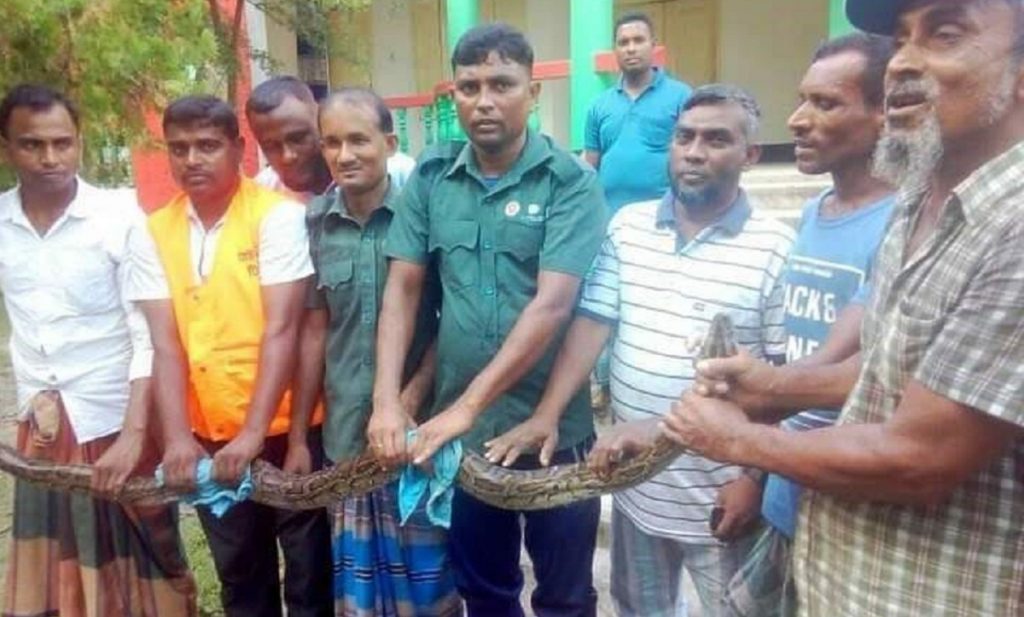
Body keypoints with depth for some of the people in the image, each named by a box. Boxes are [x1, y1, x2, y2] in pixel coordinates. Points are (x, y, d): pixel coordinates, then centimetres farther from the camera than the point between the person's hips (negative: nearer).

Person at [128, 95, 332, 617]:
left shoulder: (278, 215, -10)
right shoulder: (154, 234, 3)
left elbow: (282, 330, -17)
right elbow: (164, 344, -3)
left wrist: (254, 433, -23)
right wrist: (177, 437, -14)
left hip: (284, 429, -4)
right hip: (209, 437, 4)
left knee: (309, 572, 11)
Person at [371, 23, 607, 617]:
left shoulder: (571, 182, -10)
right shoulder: (431, 177, 1)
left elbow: (551, 306, -19)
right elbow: (402, 289, 1)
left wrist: (467, 405, -22)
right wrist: (387, 400, -11)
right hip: (457, 429, 3)